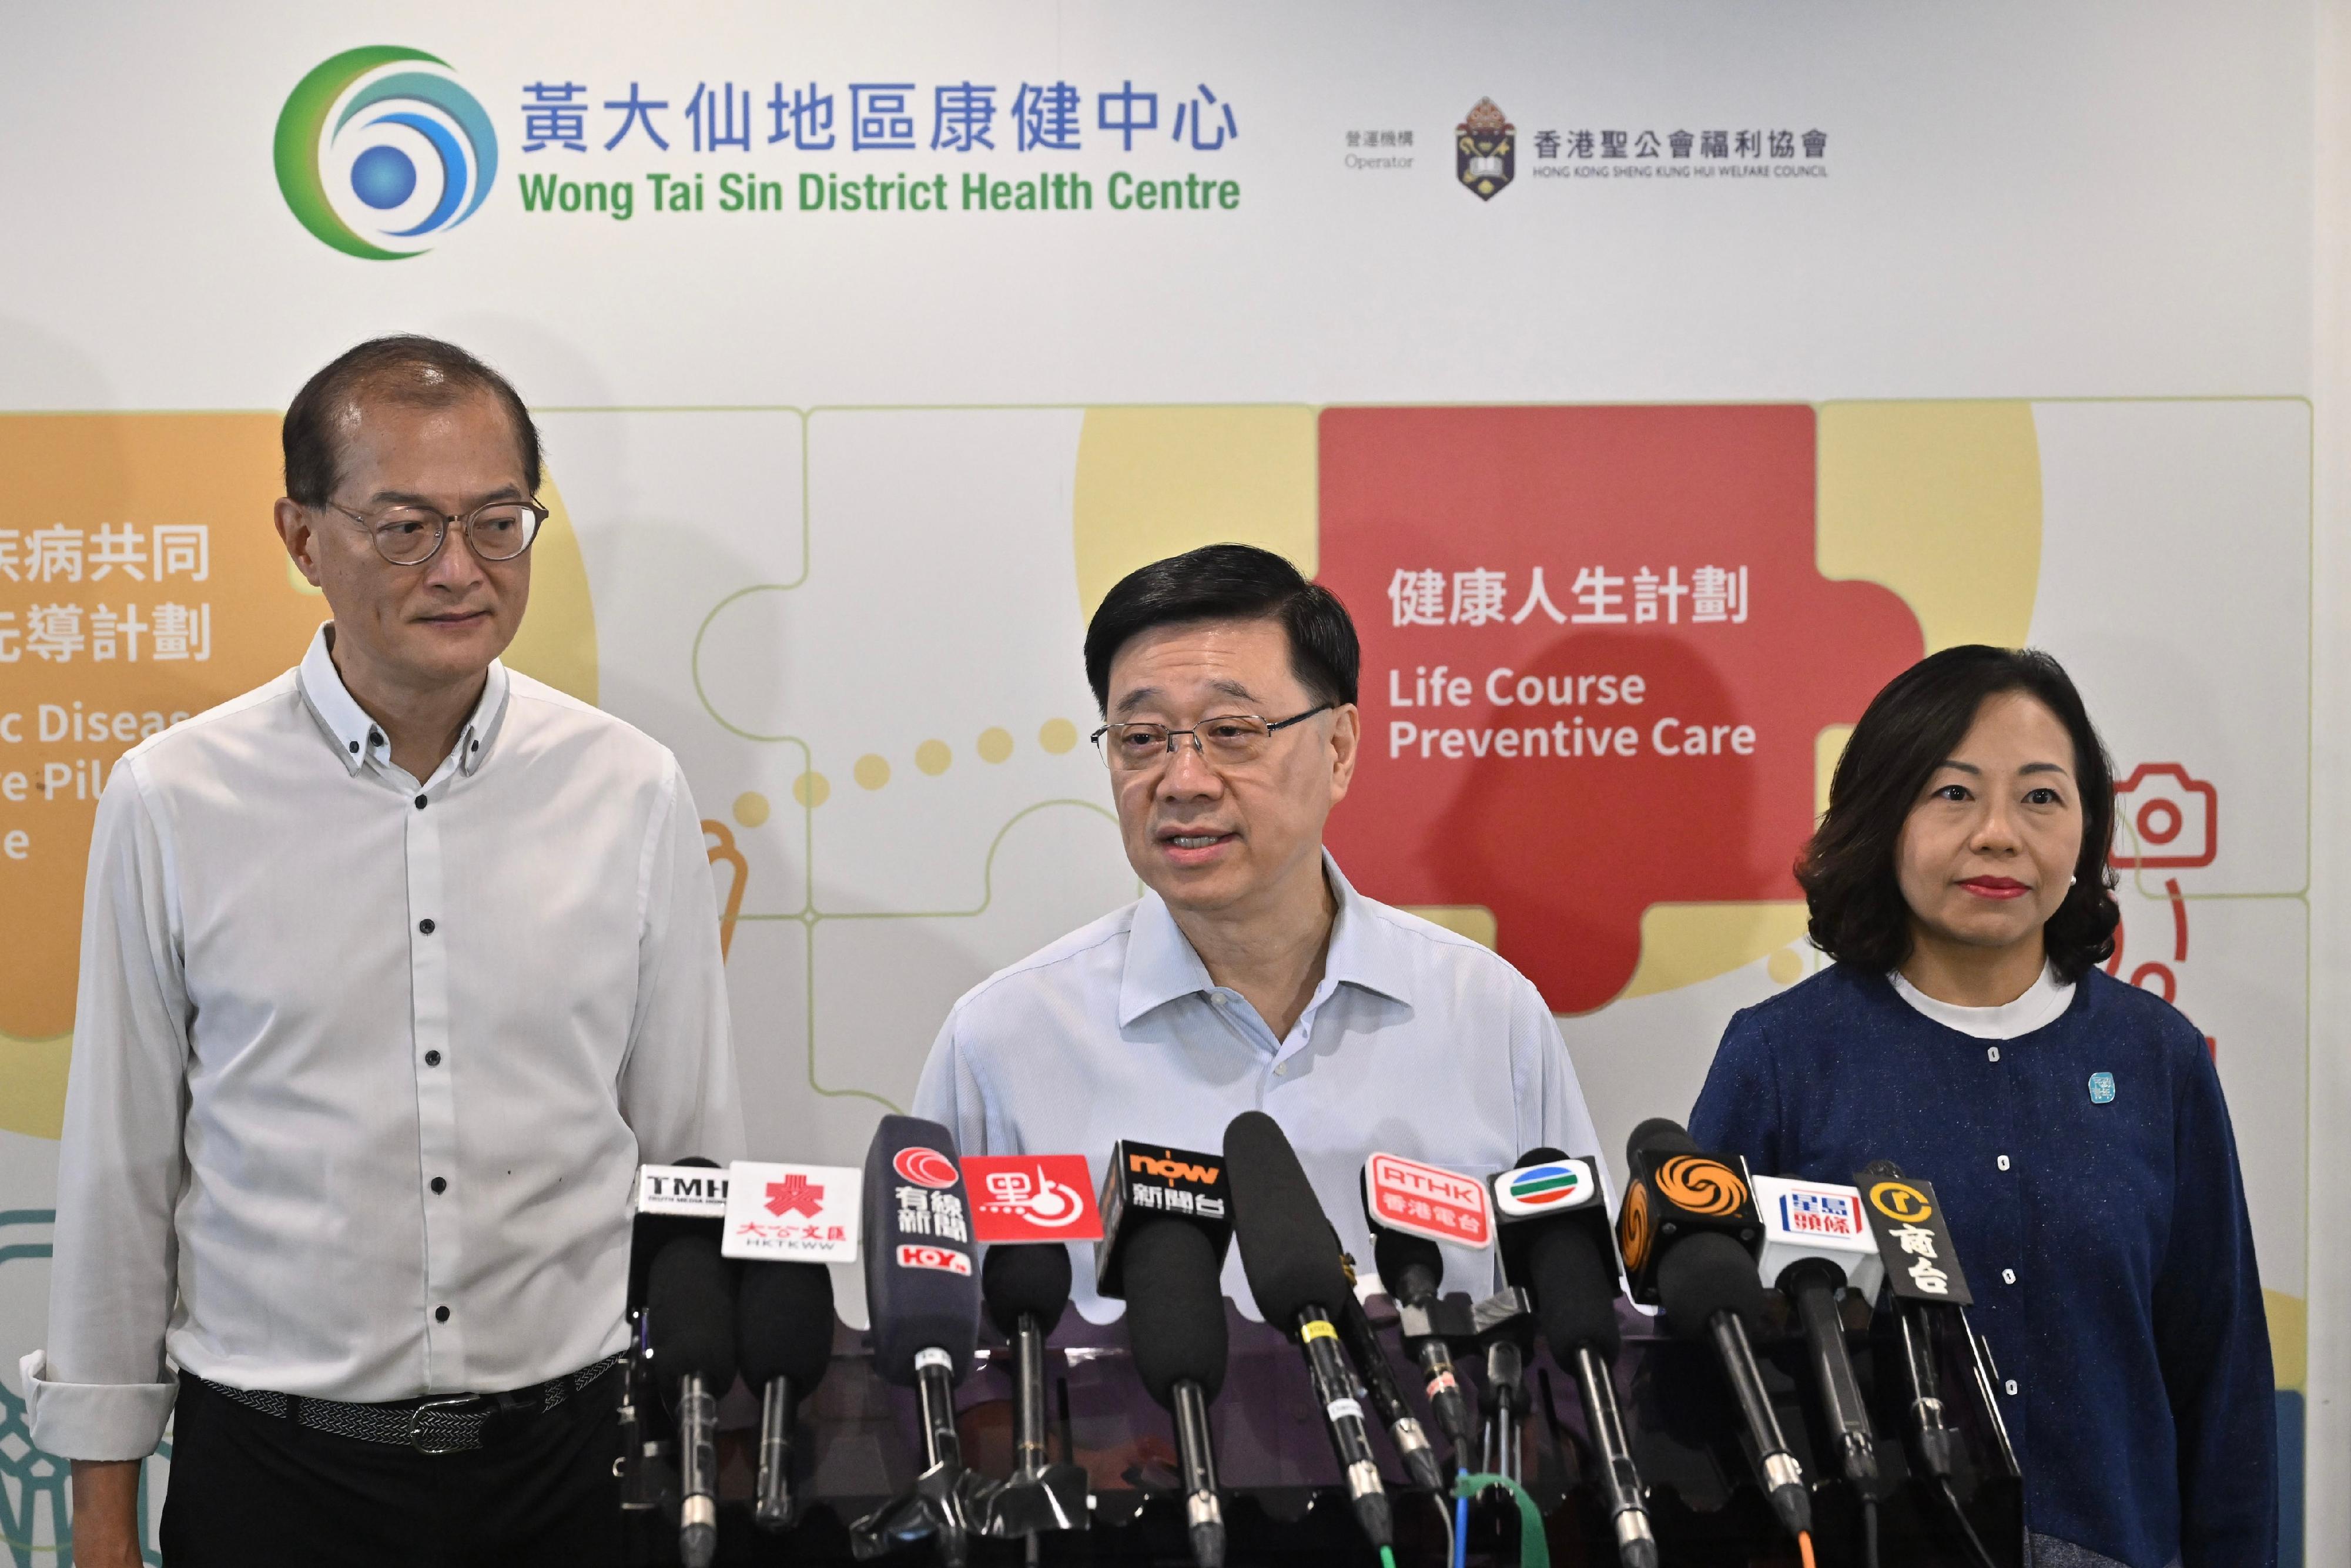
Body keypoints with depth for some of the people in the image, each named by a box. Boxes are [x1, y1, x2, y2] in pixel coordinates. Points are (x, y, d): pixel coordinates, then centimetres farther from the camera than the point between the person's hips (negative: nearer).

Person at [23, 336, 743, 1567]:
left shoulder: (636, 795, -2)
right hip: (274, 1465, -1)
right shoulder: (171, 803, -5)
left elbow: (692, 1146, 4)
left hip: (568, 1455, 1)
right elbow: (119, 1167, 0)